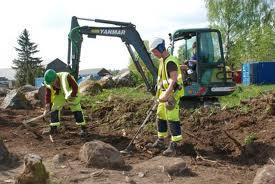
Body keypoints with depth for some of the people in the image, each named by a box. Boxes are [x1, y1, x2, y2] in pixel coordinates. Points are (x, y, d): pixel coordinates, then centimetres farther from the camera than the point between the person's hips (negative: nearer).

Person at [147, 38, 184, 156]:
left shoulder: (170, 62, -18)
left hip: (171, 94, -10)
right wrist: (160, 94, 23)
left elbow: (173, 80, -25)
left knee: (172, 120, -6)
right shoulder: (162, 60, 13)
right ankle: (160, 142, 28)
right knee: (160, 118, 16)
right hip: (164, 94, 10)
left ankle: (173, 146, 0)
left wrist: (166, 95, -33)